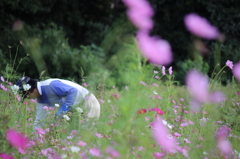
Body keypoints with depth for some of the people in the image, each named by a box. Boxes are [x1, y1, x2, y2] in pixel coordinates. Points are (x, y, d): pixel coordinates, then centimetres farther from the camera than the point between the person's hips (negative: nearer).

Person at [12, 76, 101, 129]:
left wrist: (62, 110, -30)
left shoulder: (50, 85, -27)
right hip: (75, 109, 9)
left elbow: (73, 90, -31)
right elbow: (39, 120, 8)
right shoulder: (40, 100, 4)